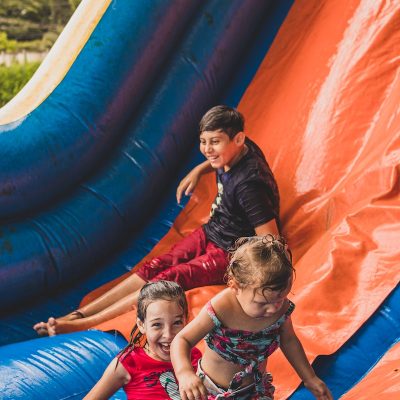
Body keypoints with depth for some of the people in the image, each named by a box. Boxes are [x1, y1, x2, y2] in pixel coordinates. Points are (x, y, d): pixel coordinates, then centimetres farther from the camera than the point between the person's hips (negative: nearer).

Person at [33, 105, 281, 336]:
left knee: (167, 280, -20)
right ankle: (79, 314, -13)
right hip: (210, 233, 9)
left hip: (230, 253, -9)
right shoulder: (236, 151, -3)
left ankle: (85, 324, -21)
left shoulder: (248, 184, -31)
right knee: (153, 268, -7)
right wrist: (198, 170, 13)